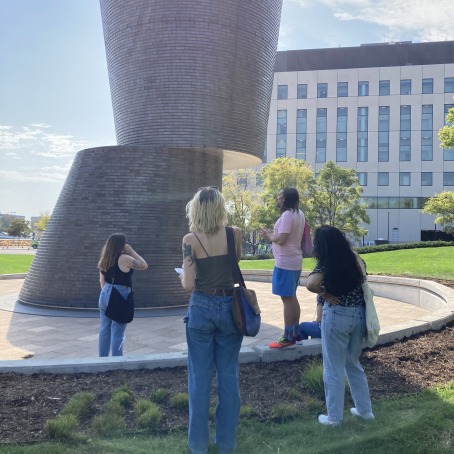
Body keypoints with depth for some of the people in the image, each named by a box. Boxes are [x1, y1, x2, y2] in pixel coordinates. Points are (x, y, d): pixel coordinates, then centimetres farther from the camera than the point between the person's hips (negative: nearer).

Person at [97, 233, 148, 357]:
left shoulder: (104, 260, 8)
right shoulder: (124, 259, -14)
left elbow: (102, 281, 13)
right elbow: (144, 265, -6)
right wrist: (131, 251, -3)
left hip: (105, 294, 7)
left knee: (104, 329, 13)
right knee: (117, 332, -2)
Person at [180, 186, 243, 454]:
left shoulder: (191, 240, -10)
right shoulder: (235, 234, -4)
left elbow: (189, 284, -12)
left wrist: (182, 277, 9)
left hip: (202, 309, -2)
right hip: (230, 308, 2)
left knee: (200, 377, 9)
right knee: (229, 376, 11)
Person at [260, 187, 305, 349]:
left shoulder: (287, 215, -17)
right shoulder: (299, 214, 13)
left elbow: (281, 239, -22)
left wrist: (268, 235, -5)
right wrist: (273, 234, 14)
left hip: (285, 263, -10)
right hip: (295, 260, 10)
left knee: (287, 299, -6)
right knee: (292, 297, 17)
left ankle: (288, 338, -2)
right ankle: (295, 333, 24)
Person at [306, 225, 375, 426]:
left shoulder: (325, 265, -14)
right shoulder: (354, 259, 2)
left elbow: (310, 284, -31)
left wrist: (324, 294, -16)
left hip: (337, 316, -6)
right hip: (359, 314, 6)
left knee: (334, 369, 8)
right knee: (353, 364, 23)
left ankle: (334, 417, 19)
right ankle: (365, 409, 32)